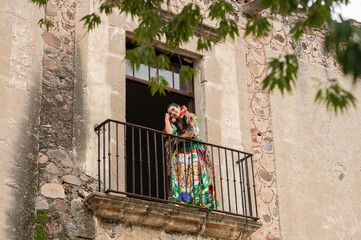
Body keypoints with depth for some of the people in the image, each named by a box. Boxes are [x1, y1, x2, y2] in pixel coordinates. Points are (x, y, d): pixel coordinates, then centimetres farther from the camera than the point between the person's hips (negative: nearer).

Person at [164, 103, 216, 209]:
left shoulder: (191, 117, 4)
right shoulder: (173, 123, 13)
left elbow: (192, 133, -7)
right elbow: (169, 133, -7)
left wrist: (174, 139, -5)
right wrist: (166, 119, 0)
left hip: (194, 151, -3)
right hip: (181, 153, 3)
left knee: (196, 178, -15)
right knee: (180, 178, -14)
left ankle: (199, 202, -19)